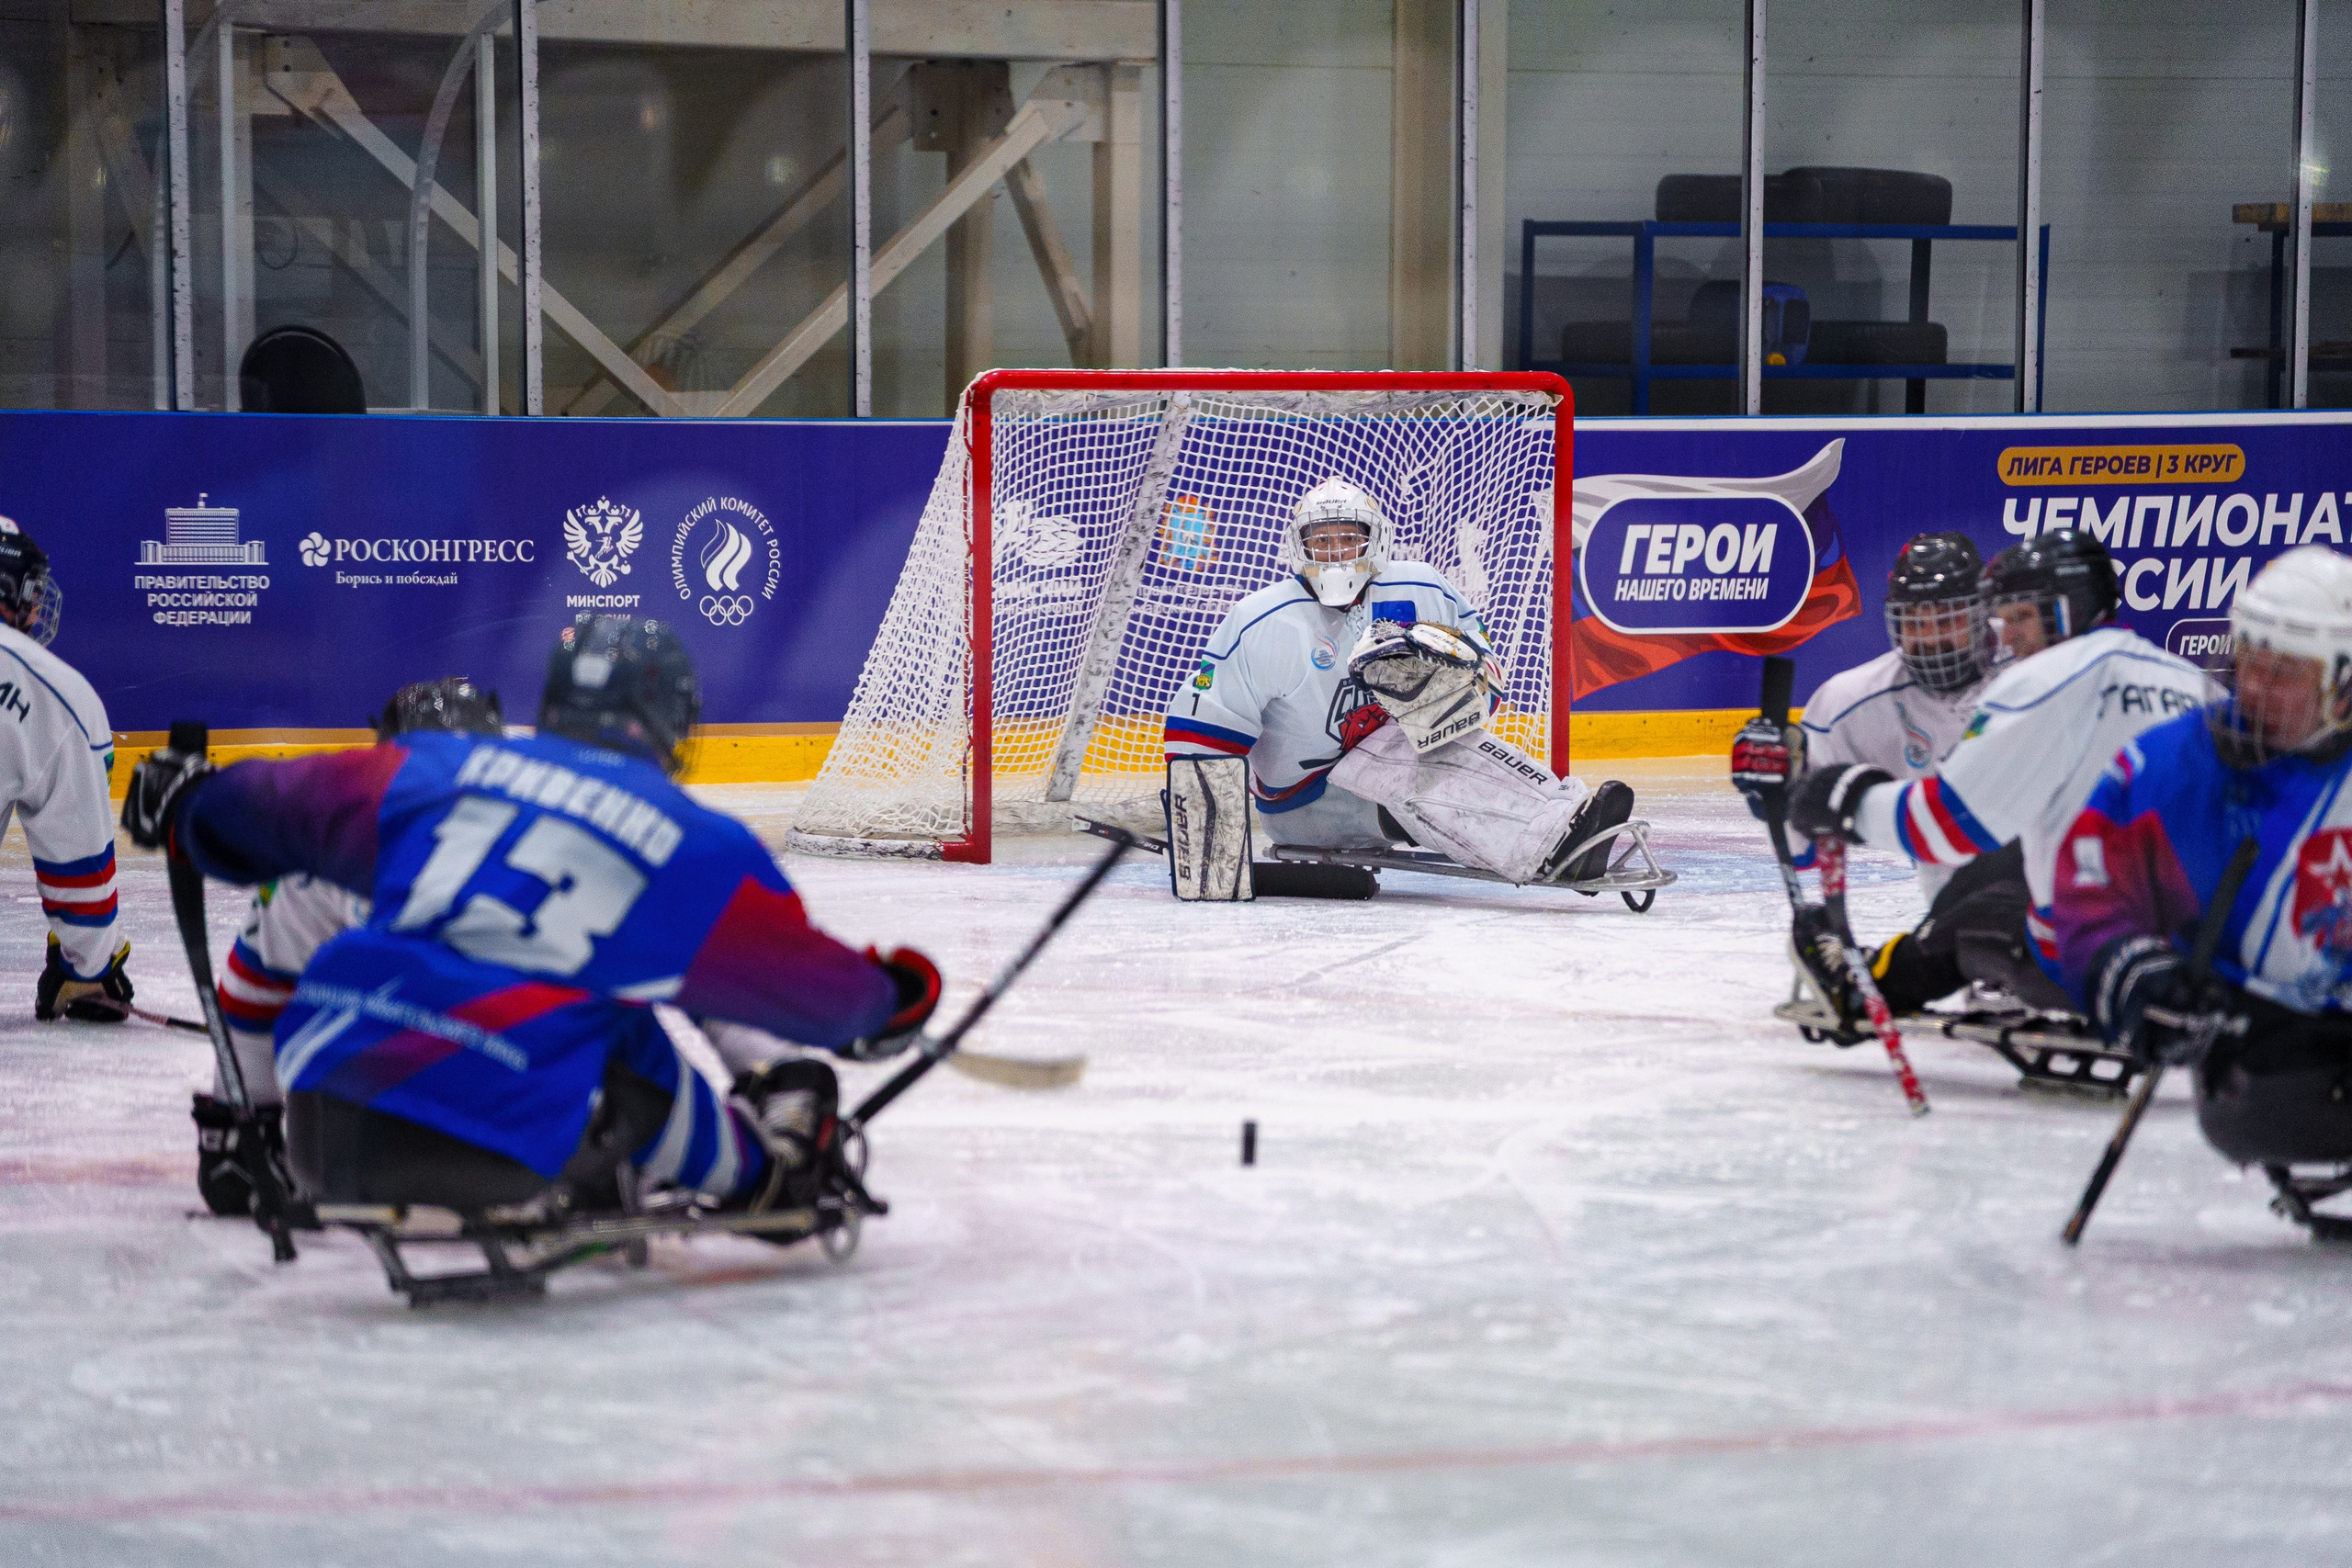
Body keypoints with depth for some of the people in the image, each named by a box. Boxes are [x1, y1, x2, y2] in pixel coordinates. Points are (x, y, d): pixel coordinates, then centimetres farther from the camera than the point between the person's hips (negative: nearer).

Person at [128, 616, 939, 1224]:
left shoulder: (432, 768, 16)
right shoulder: (703, 852, 9)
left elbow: (279, 808, 29)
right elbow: (815, 990, 21)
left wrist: (184, 799, 50)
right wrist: (890, 998, 43)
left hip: (318, 1128, 3)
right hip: (491, 1158, -3)